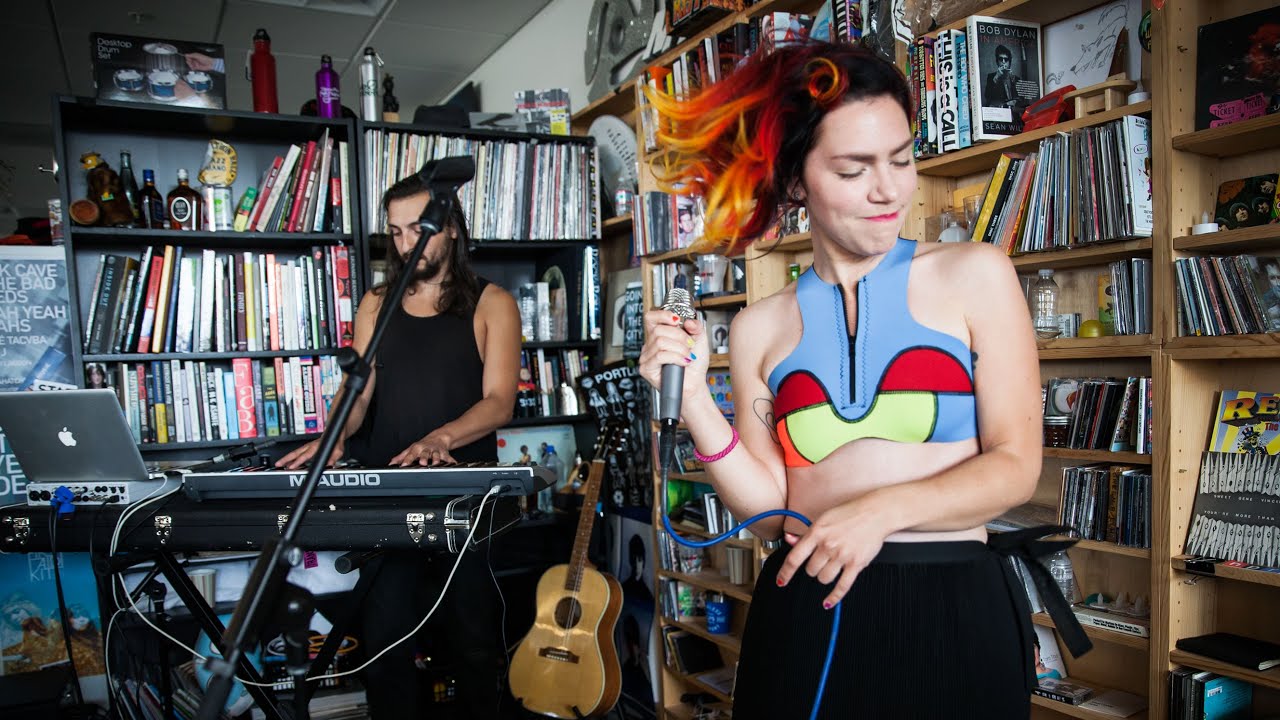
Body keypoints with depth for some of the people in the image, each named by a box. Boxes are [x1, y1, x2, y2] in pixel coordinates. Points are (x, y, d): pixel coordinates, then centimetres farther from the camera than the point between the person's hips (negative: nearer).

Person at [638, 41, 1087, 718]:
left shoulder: (973, 275, -1)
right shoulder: (759, 328, 4)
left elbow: (1015, 465, -4)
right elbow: (771, 511, 0)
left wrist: (883, 510, -17)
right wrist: (693, 398, -10)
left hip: (955, 608, -1)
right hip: (803, 613, 1)